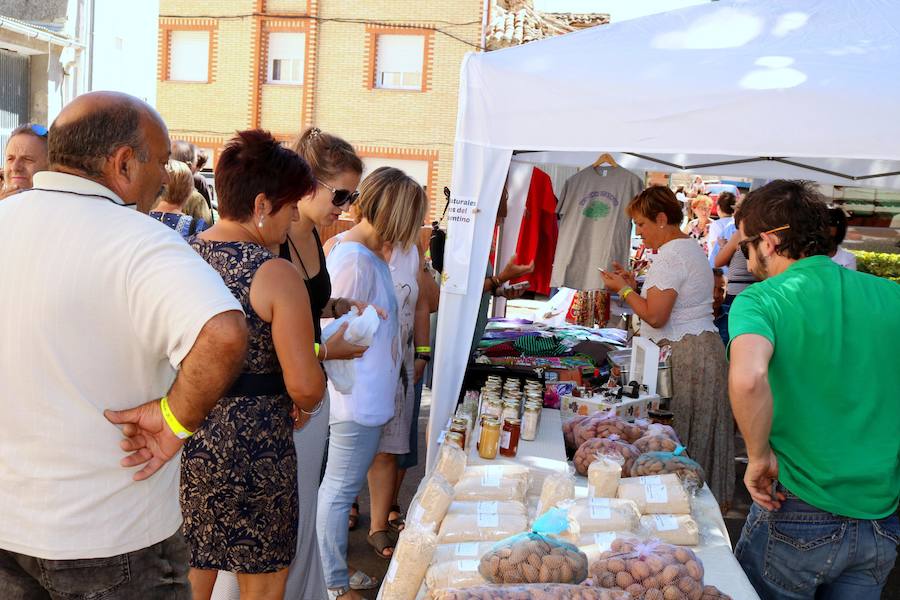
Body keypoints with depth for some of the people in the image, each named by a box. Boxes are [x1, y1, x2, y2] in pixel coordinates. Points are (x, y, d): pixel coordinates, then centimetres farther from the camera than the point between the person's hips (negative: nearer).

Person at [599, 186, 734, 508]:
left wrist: (623, 289, -8)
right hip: (706, 346, 11)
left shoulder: (669, 256, -15)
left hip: (684, 355, -11)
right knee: (703, 432, 15)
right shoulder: (690, 247, 17)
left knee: (678, 437, -3)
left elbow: (655, 316, -21)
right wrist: (635, 285, 15)